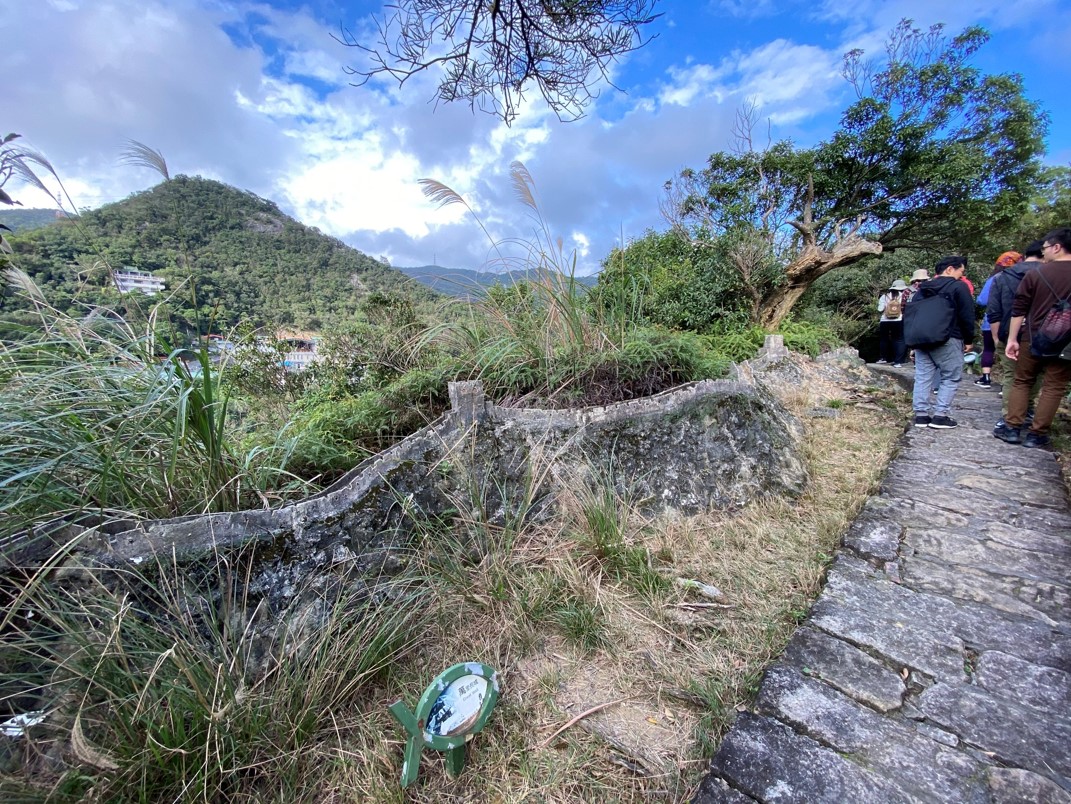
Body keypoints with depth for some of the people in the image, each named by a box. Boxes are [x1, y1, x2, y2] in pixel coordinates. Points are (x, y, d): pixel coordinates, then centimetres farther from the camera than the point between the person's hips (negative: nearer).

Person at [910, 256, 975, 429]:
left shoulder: (923, 288, 15)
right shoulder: (958, 287, -4)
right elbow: (967, 316, -7)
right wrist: (969, 339, 3)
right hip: (947, 340, -6)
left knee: (923, 377, 5)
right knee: (951, 378, 2)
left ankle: (921, 415, 4)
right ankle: (940, 416, -3)